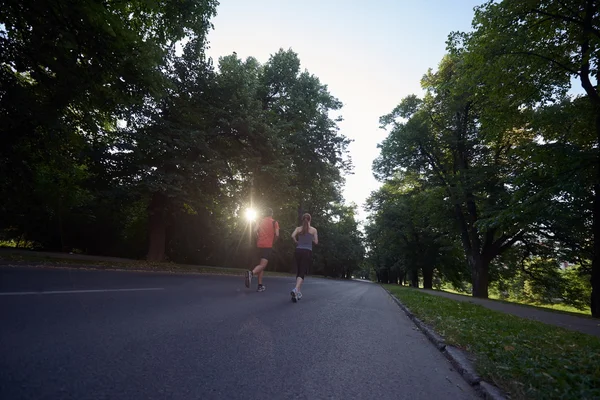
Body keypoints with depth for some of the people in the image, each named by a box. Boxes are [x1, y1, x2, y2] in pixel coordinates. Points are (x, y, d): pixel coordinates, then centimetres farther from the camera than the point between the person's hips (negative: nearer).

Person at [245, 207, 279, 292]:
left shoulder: (260, 221, 12)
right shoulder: (274, 222, 2)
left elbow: (255, 231, -3)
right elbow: (277, 234, -8)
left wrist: (259, 237, 13)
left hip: (260, 244, 5)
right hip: (268, 245, -5)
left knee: (261, 264, 13)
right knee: (263, 265, -10)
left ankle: (260, 286, 12)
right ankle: (251, 273, -40)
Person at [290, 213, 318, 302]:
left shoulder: (298, 228, 7)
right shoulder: (313, 230, 4)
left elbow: (292, 236, -10)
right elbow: (316, 242, 3)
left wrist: (296, 241, 8)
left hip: (298, 251, 3)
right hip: (307, 252, -3)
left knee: (299, 272, 17)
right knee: (302, 273, -7)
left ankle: (298, 292, 20)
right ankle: (296, 289, -31)